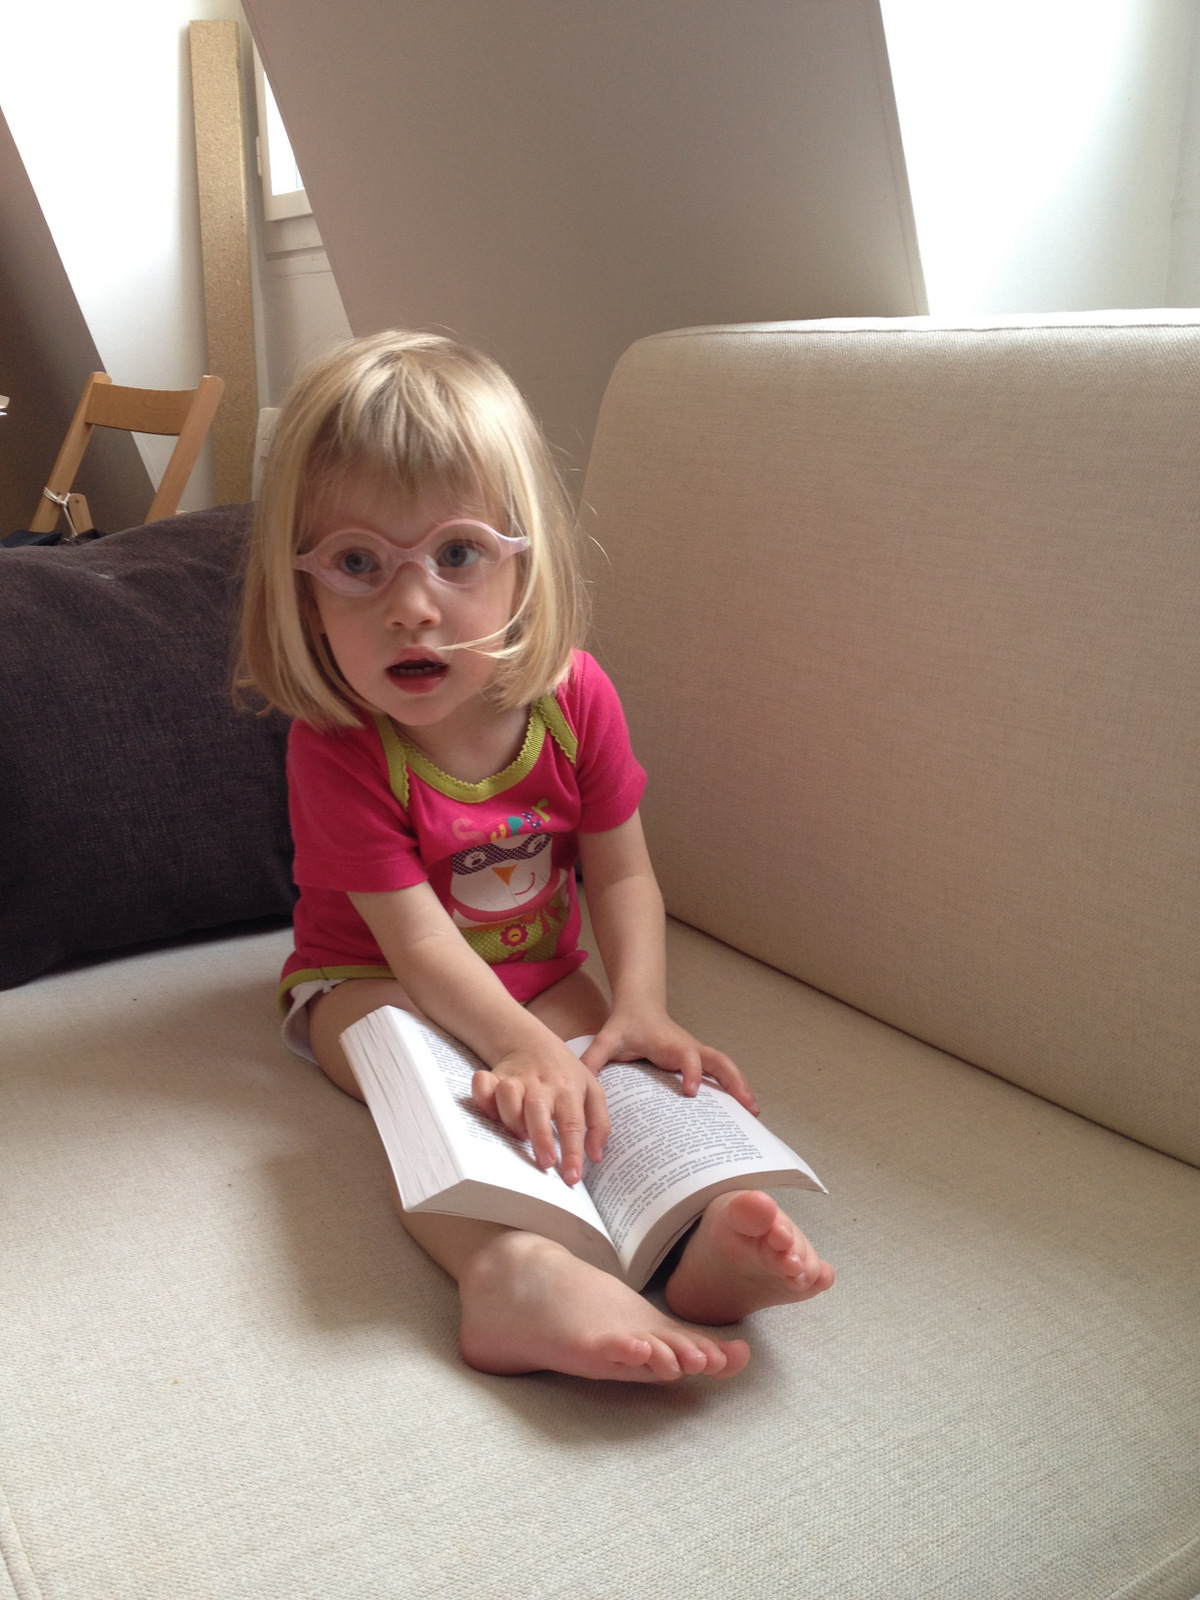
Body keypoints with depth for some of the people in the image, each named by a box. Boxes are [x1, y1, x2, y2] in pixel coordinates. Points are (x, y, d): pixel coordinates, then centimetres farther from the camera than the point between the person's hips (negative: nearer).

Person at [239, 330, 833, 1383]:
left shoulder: (575, 698, -16)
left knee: (615, 1055, -24)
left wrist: (640, 1008, -28)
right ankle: (511, 1273, -56)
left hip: (538, 972, 4)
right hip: (368, 981, -4)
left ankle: (696, 1233, -42)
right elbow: (420, 945, -29)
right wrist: (529, 1050, -42)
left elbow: (622, 874, -11)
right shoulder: (337, 747, -27)